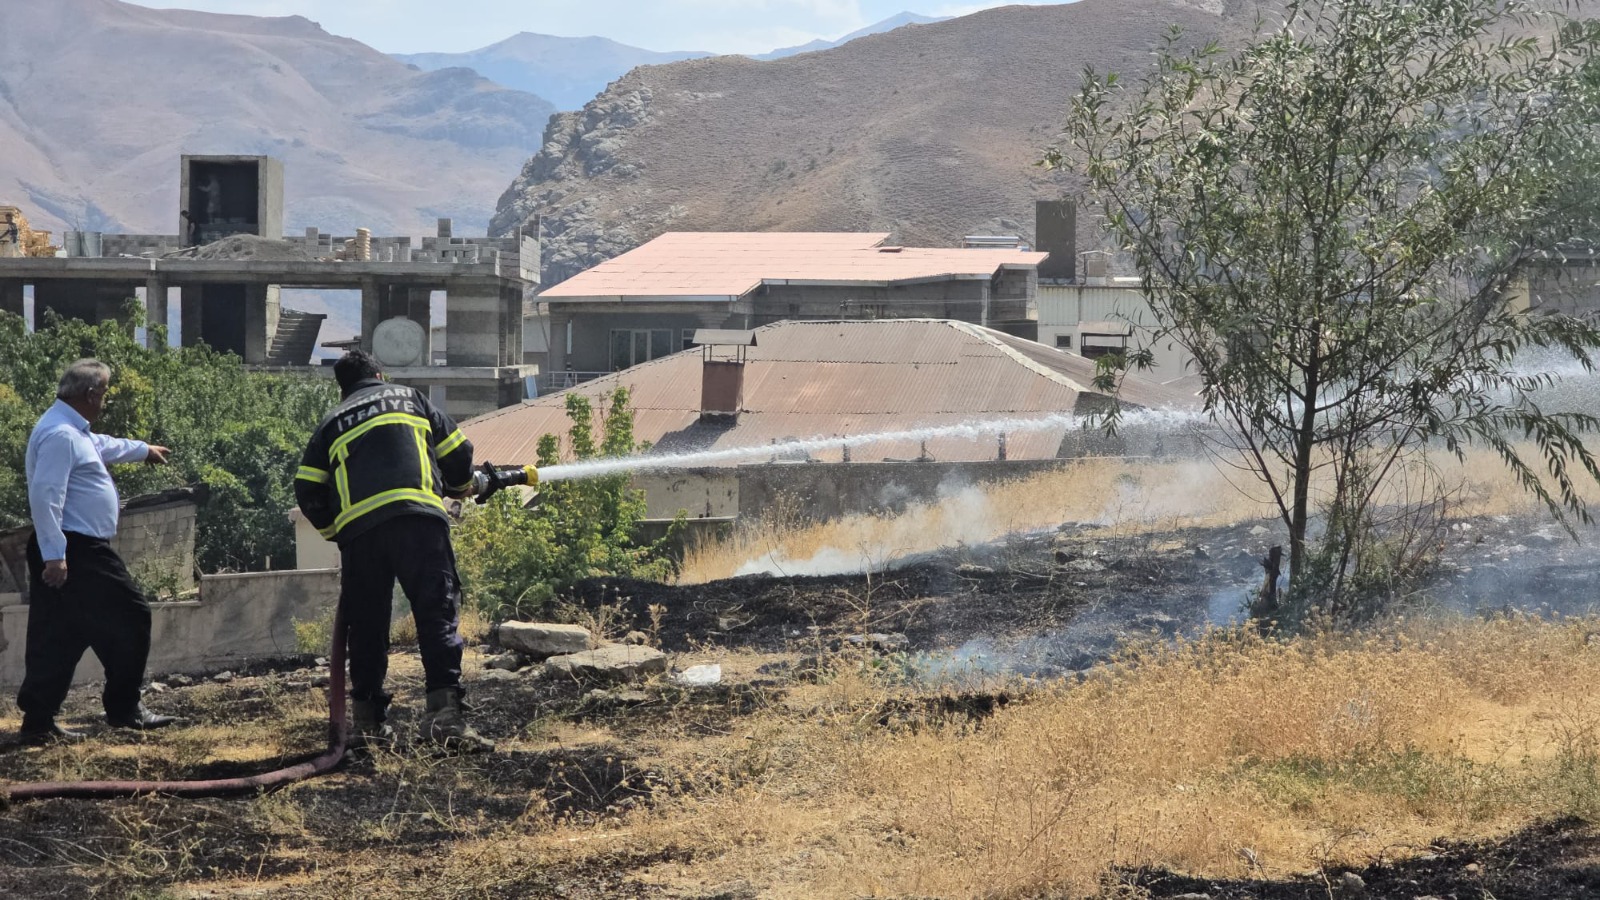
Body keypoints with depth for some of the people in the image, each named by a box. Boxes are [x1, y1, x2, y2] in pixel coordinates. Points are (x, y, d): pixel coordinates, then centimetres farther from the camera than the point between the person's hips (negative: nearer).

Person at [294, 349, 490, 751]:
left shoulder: (332, 423, 25)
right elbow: (457, 454, 20)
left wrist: (334, 530, 30)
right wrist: (459, 487, 41)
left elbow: (307, 489, 15)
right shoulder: (411, 399, 24)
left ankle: (368, 719, 14)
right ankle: (444, 710, -24)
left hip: (357, 526, 2)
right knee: (437, 612, -8)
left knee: (366, 623, 13)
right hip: (417, 516, -2)